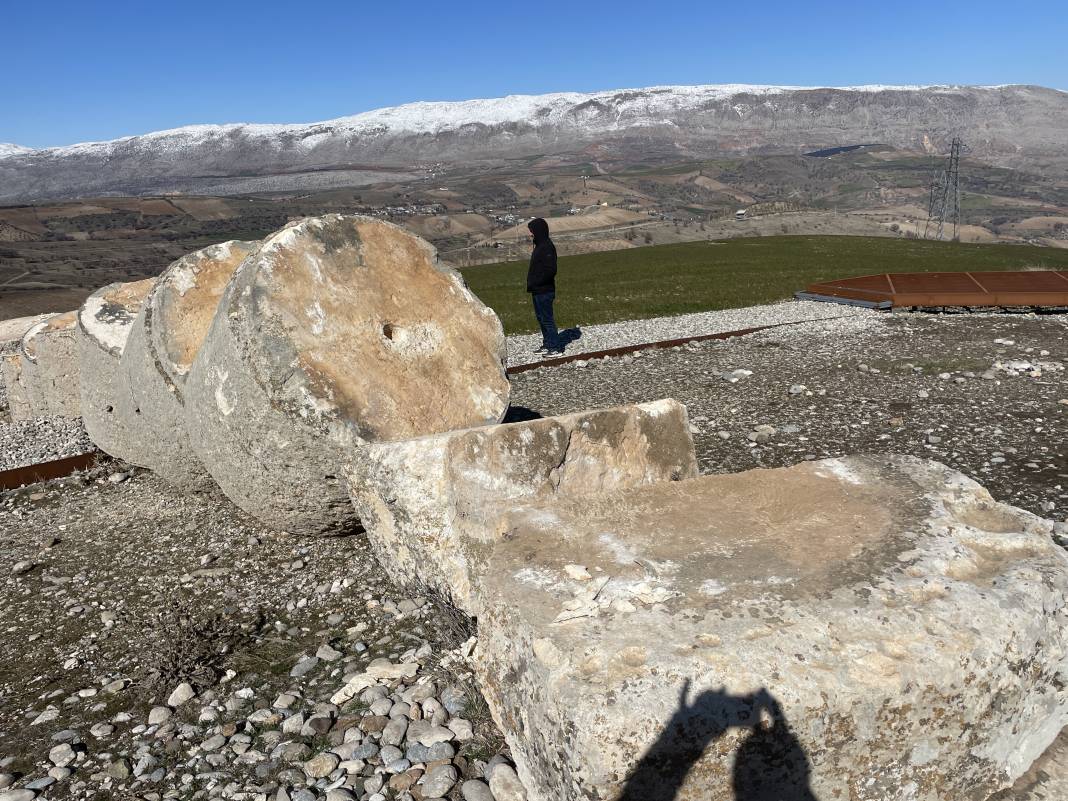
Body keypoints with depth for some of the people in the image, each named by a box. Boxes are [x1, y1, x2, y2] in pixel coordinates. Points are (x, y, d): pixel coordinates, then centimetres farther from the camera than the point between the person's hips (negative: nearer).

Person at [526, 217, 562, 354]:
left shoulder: (547, 247, -18)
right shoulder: (539, 246, 14)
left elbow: (550, 270, -24)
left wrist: (534, 282, -22)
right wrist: (531, 283, 10)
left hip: (544, 291, -10)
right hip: (537, 290, 10)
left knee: (547, 318, -5)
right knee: (541, 317, 16)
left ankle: (556, 347, 1)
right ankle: (547, 344, 26)